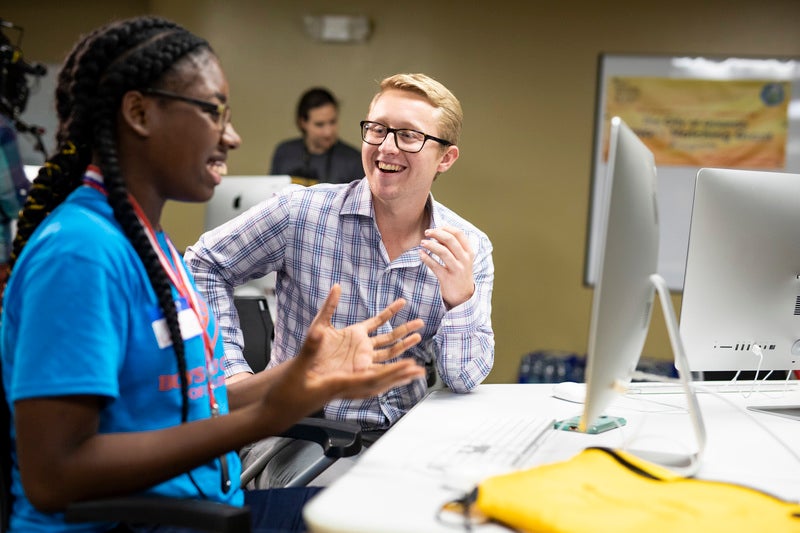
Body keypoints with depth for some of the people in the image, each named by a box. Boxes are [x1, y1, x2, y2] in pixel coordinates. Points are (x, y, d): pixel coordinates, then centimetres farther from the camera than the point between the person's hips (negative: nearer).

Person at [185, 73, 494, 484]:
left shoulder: (471, 249, -2)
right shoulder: (301, 213, -8)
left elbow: (465, 379, -5)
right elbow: (204, 264, 3)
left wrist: (461, 299, -25)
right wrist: (231, 367, -6)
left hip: (404, 439, 5)